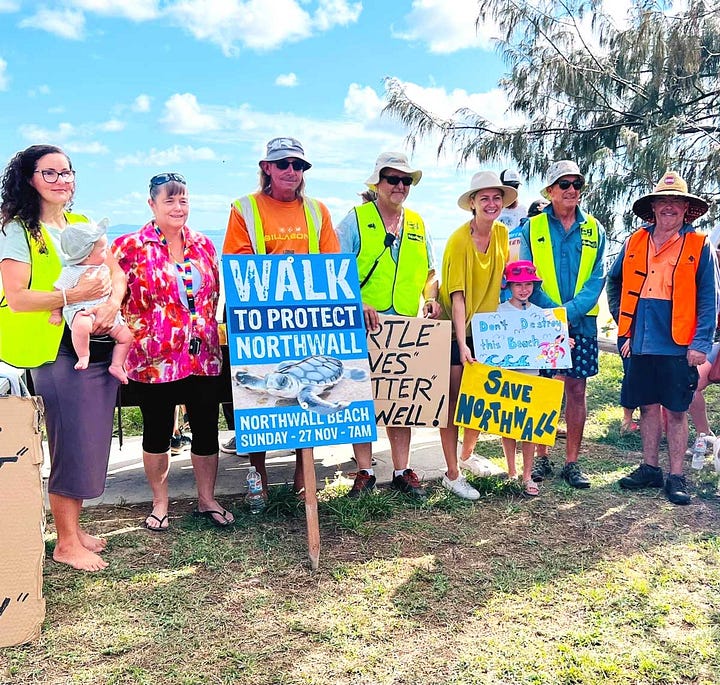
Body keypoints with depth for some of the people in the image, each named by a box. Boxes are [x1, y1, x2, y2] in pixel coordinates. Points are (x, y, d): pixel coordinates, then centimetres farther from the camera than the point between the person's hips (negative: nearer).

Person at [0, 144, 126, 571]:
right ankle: (66, 542, 10)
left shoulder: (85, 225, 16)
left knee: (94, 440, 9)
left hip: (101, 344, 6)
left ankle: (73, 527, 24)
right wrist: (72, 295, -22)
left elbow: (117, 274, 11)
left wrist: (112, 304, -10)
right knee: (72, 442, -4)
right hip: (58, 348, -6)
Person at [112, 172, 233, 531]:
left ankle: (207, 500, 26)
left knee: (207, 429, 9)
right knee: (157, 431, 10)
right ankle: (160, 504, 27)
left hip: (203, 356, 4)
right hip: (154, 358, -3)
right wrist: (135, 333, -13)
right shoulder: (130, 246, -4)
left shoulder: (203, 245, 9)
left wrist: (206, 329, 12)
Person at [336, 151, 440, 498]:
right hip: (363, 327, -3)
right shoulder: (356, 219, 2)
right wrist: (358, 303, -20)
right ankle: (364, 472, 12)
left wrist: (430, 298, 1)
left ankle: (402, 471, 17)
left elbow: (430, 272, 21)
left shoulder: (418, 224, 16)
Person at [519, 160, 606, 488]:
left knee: (576, 390, 4)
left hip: (582, 323, 1)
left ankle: (571, 462, 13)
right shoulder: (532, 228, 3)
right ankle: (541, 458, 17)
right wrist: (551, 311, -16)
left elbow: (597, 278, -1)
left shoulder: (593, 229, 7)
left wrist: (571, 310, -16)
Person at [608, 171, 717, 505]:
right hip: (642, 343, 3)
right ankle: (650, 469, 25)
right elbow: (614, 282, 21)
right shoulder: (634, 243, 8)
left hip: (679, 346, -3)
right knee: (648, 406, 12)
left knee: (676, 411, 4)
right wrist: (623, 319, 11)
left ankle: (676, 477, 15)